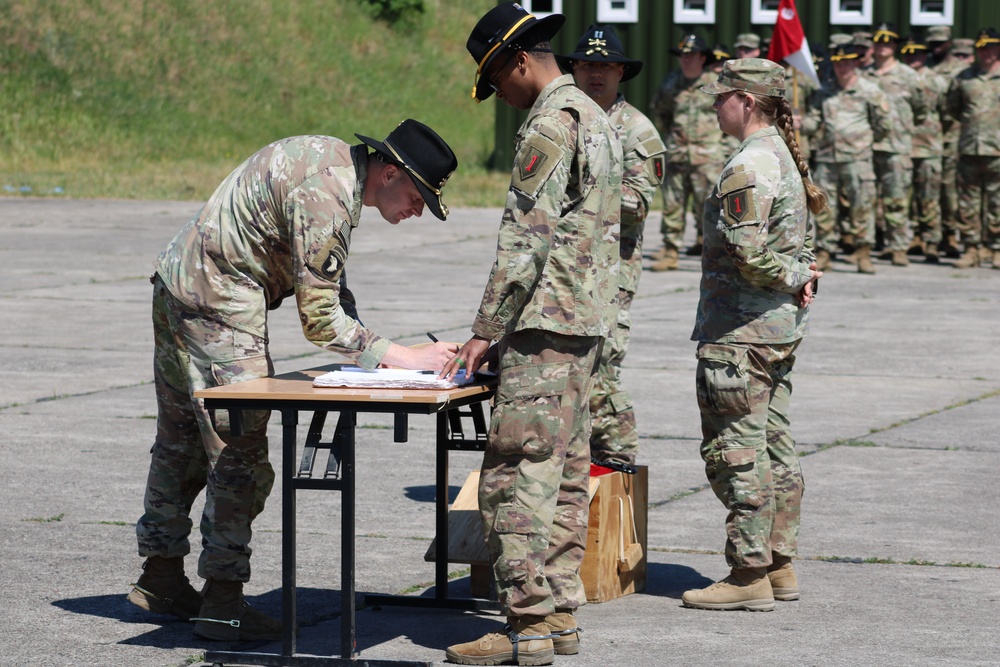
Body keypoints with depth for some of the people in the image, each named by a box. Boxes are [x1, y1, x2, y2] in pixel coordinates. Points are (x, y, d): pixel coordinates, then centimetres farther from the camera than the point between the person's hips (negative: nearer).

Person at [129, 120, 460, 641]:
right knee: (239, 456, -7)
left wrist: (364, 348, 5)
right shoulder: (326, 198, -24)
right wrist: (401, 357, -20)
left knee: (182, 442, 18)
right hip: (217, 306, -11)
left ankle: (160, 578, 29)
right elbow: (320, 320, -22)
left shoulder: (334, 158, 7)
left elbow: (327, 285, 15)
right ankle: (222, 603, -5)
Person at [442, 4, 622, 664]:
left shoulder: (550, 124, -14)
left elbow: (525, 238, -18)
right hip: (590, 320, 10)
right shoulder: (597, 117, 18)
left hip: (547, 324, -10)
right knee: (566, 473, 11)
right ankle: (560, 612, 14)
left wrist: (485, 331, -14)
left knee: (517, 474, -10)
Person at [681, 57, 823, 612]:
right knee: (774, 446, 14)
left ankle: (750, 575, -2)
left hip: (741, 331, -10)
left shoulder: (749, 166, -18)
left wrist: (793, 276, -10)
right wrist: (802, 277, 4)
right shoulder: (785, 156, 13)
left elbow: (749, 251, -25)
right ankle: (780, 564, 20)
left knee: (736, 452, -4)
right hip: (782, 327, 10)